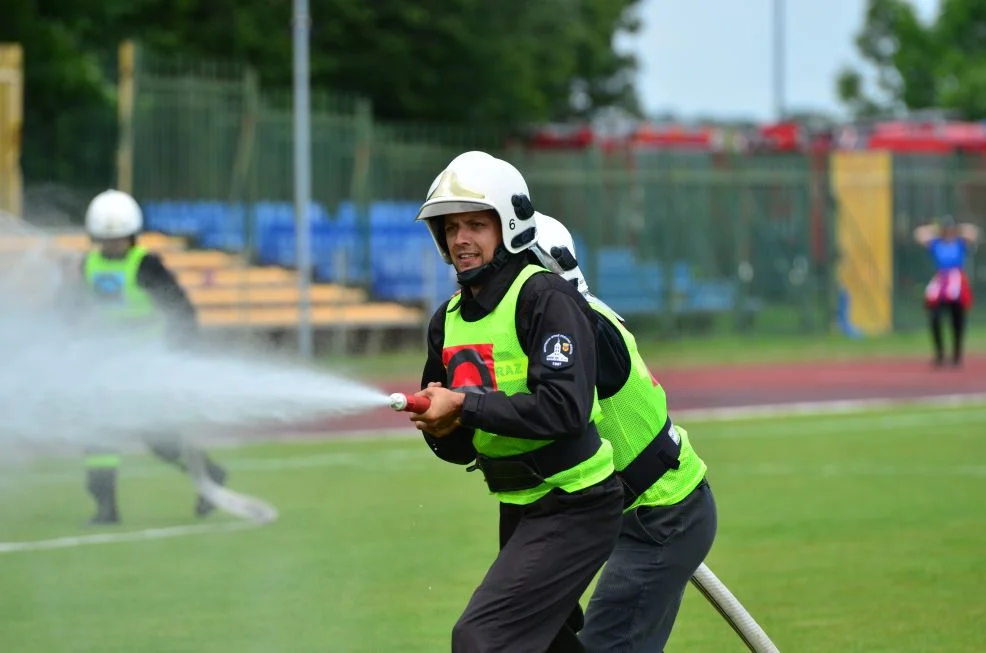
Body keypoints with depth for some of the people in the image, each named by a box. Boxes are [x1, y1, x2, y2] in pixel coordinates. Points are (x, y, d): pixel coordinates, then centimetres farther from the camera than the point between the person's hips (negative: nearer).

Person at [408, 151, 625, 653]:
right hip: (519, 511, 9)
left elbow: (565, 408, -29)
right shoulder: (448, 321, 9)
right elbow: (460, 448, 14)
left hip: (575, 509, -9)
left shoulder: (546, 299, -16)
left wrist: (465, 408, -26)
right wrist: (440, 428, -9)